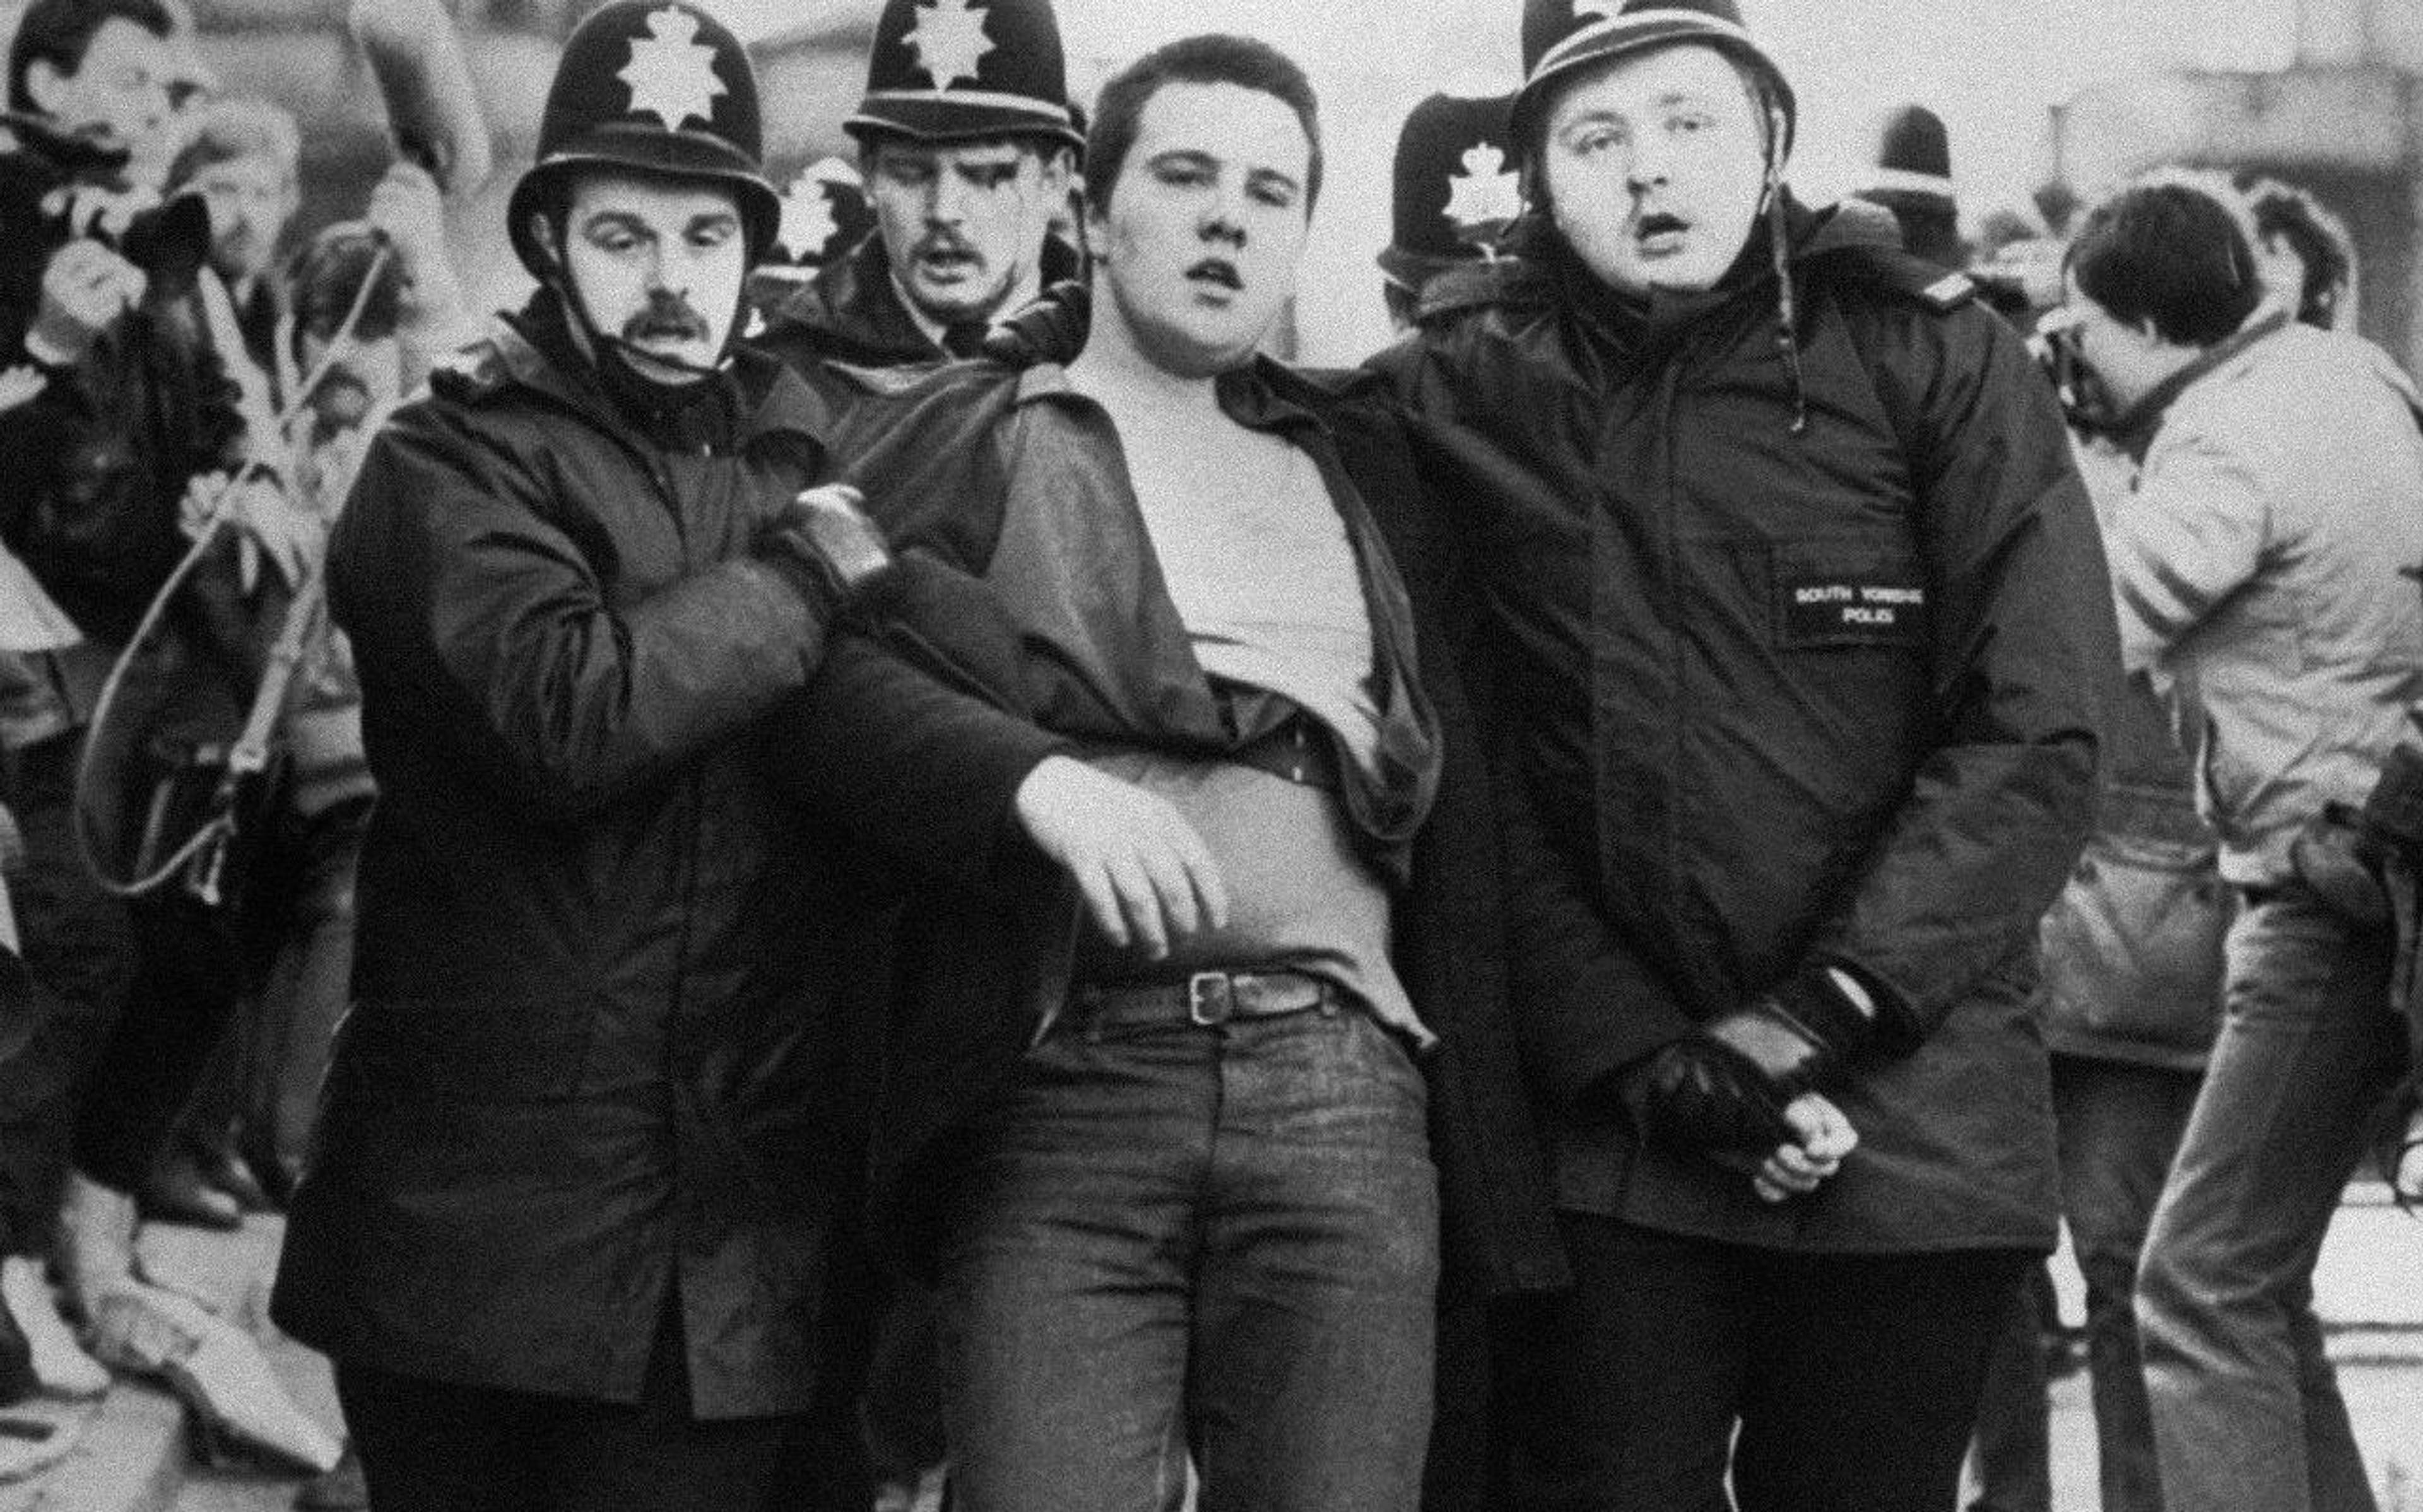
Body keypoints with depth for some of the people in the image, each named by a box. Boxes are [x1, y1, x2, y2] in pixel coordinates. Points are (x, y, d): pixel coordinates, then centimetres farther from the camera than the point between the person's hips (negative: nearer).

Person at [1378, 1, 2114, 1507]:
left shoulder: (1940, 364, -1)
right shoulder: (1465, 395, 1)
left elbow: (2035, 740, -6)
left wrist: (1815, 1016, -15)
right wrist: (1641, 1059, -11)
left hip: (1913, 1128, 0)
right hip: (1610, 1136, 0)